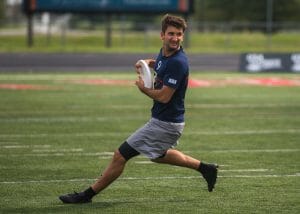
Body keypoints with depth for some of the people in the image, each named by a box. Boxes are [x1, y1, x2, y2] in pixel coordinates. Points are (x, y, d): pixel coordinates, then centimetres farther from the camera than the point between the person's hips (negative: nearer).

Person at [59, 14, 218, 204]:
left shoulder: (178, 63, -25)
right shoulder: (164, 52, 3)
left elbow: (163, 96, -27)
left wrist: (143, 88, -8)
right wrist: (147, 63, 7)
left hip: (165, 124, -10)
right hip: (164, 119, 10)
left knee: (120, 155, -5)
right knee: (158, 155, 35)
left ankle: (88, 195, 6)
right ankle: (204, 167, 38)